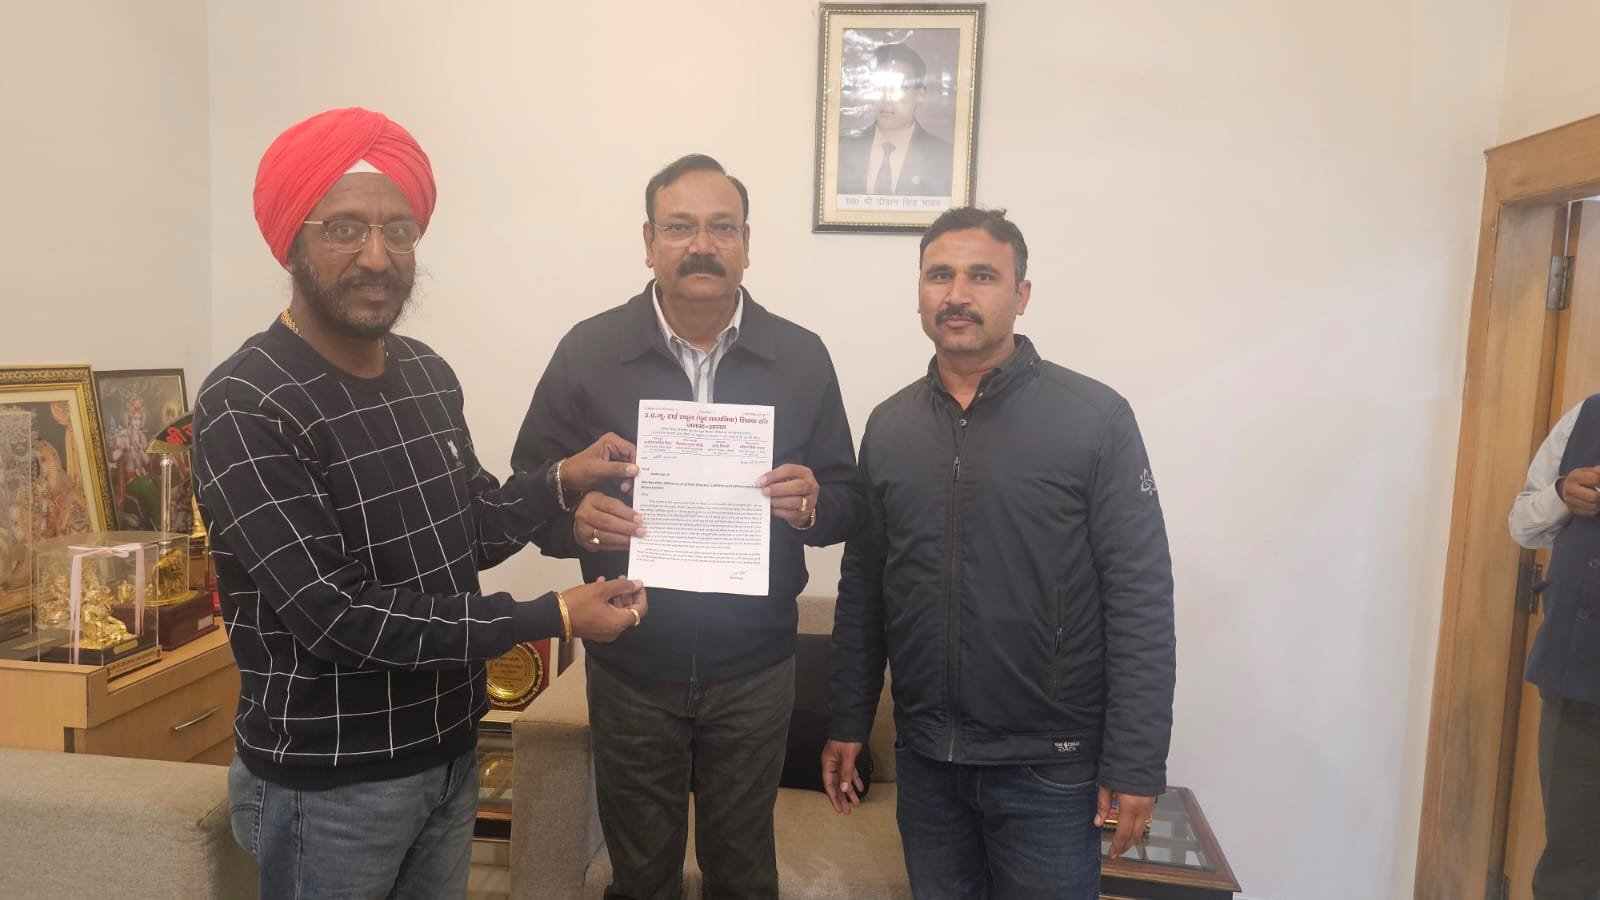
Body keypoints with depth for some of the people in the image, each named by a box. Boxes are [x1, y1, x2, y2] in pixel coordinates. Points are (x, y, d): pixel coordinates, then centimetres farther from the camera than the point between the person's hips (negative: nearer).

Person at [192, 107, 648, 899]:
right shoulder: (245, 408, -21)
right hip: (331, 781, -6)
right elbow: (338, 615, -25)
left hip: (449, 751, 6)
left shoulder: (426, 372, 2)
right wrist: (554, 617, -24)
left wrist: (561, 480, -6)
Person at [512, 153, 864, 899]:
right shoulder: (587, 350, -5)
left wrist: (812, 503, -21)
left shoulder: (803, 357, -3)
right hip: (630, 669, 0)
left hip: (754, 671, 1)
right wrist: (575, 517, -23)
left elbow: (849, 501, 2)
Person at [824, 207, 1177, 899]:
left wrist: (1135, 764, -12)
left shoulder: (1095, 418, -10)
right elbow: (863, 586, 8)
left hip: (1049, 765, -3)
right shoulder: (889, 426, 4)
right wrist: (847, 724, 9)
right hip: (924, 760, 4)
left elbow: (1140, 596, -11)